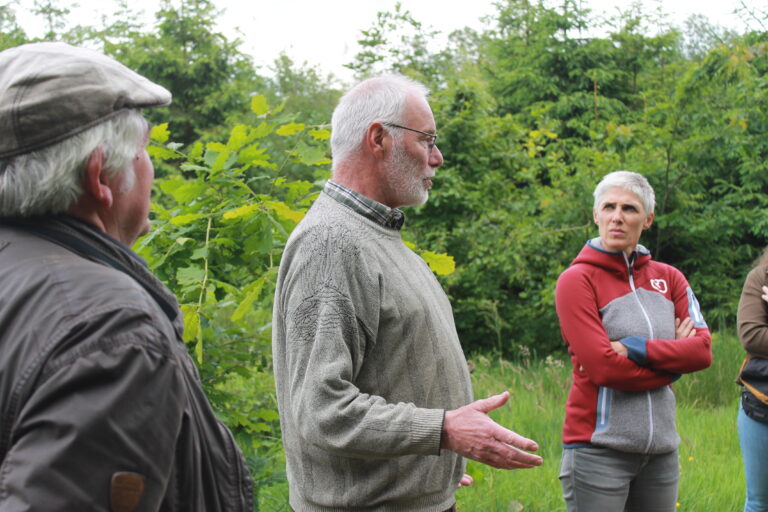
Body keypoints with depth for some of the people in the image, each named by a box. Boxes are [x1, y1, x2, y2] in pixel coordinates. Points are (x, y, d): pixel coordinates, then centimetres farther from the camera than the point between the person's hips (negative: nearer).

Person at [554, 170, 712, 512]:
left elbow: (703, 351, -4)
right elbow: (604, 368, -16)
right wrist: (672, 357, -5)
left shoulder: (669, 278, 9)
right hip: (599, 450, -4)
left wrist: (635, 348, -15)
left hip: (661, 449, 5)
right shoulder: (577, 280, -6)